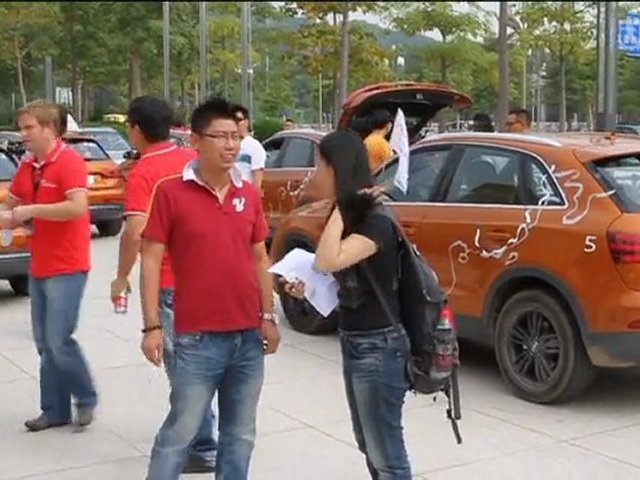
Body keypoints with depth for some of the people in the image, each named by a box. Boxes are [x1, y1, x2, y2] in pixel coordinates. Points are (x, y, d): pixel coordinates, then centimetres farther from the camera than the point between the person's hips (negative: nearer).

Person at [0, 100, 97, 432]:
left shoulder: (70, 162, -13)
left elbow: (78, 207, -26)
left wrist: (31, 210, -21)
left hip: (67, 267, -8)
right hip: (39, 267, 8)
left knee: (59, 340, -7)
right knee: (43, 343, 10)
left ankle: (87, 399, 13)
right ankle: (54, 410, 20)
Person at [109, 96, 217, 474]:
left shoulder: (144, 172, -14)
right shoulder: (193, 159, 6)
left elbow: (135, 232, -23)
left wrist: (122, 278, -11)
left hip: (169, 282, -7)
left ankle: (204, 449, 5)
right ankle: (195, 431, 31)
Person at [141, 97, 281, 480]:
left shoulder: (250, 194, 7)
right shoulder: (170, 192, -6)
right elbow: (152, 261, -6)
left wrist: (269, 316, 9)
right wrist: (153, 326, -10)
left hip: (249, 337, 5)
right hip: (198, 339, -5)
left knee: (240, 435, 14)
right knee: (179, 433, 2)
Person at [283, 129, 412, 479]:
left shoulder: (375, 223, -19)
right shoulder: (350, 216, 9)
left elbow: (328, 261, -32)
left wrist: (341, 208, -24)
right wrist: (309, 288, 1)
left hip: (378, 346, -10)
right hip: (352, 342, 10)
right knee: (369, 446, 19)